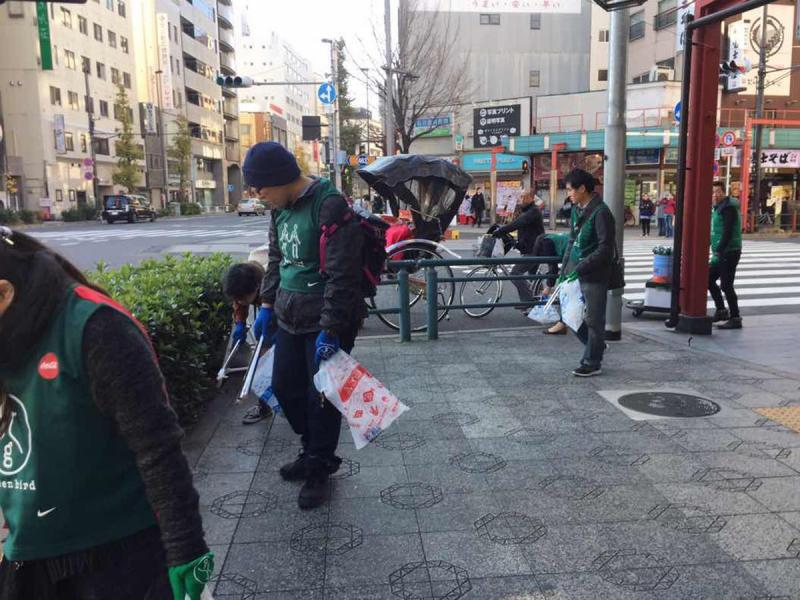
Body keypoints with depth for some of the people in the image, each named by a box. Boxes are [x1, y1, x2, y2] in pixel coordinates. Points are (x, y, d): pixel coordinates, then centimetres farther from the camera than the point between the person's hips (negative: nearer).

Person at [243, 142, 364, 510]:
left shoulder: (329, 206, -19)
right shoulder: (281, 208, 7)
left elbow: (343, 274, -22)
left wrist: (330, 328, -22)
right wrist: (267, 304, 14)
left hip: (326, 322, -8)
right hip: (289, 317, 8)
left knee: (322, 397, 3)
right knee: (284, 387, 16)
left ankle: (319, 469, 23)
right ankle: (312, 451, 37)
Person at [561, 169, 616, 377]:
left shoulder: (601, 212, -15)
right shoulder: (577, 211, 11)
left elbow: (605, 249, -18)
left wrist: (580, 268, -21)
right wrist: (564, 270, 13)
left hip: (594, 276, -8)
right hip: (576, 274, 8)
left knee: (593, 320, 2)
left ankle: (592, 363, 14)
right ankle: (596, 347, 34)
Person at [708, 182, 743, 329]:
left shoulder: (728, 208, -14)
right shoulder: (718, 208, 17)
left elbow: (728, 232, -22)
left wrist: (719, 251, -25)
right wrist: (716, 251, 17)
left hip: (729, 253, -10)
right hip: (720, 254, 10)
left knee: (726, 285, -7)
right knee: (709, 279, 15)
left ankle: (735, 319, 0)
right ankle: (721, 311, 25)